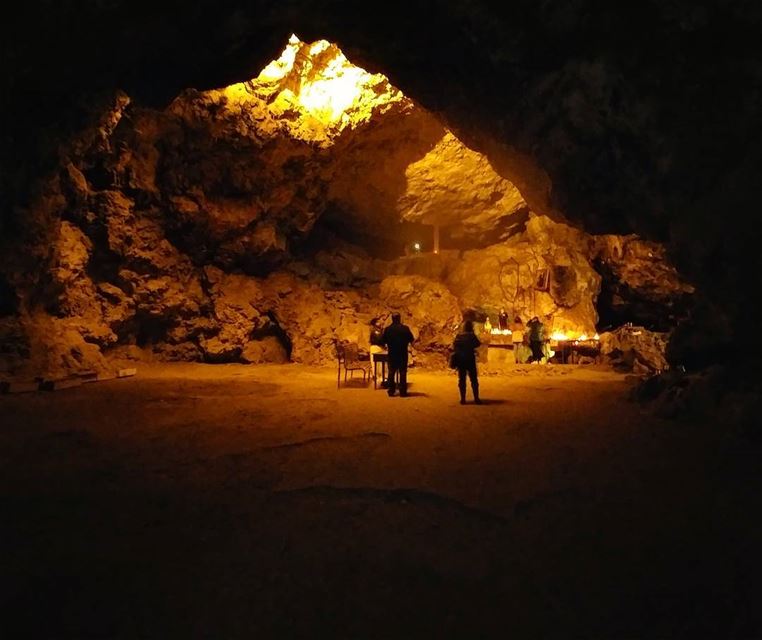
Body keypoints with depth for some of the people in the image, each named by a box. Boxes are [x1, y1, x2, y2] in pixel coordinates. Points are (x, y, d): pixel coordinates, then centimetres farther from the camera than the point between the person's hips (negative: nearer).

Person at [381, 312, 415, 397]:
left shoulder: (387, 329, -2)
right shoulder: (405, 328, -7)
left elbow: (383, 341, 3)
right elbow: (412, 340, -4)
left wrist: (386, 346, 23)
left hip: (392, 354, 2)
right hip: (403, 354, -2)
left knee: (391, 372, 10)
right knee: (403, 372, 4)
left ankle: (391, 391, 10)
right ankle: (402, 391, 3)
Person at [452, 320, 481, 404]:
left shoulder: (458, 336, 0)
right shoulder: (471, 335, -11)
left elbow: (454, 347, 2)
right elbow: (477, 344, -5)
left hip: (460, 360, 3)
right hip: (470, 359, -3)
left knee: (462, 380, 8)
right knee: (473, 379, 5)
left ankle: (463, 399, 5)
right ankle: (476, 398, 2)